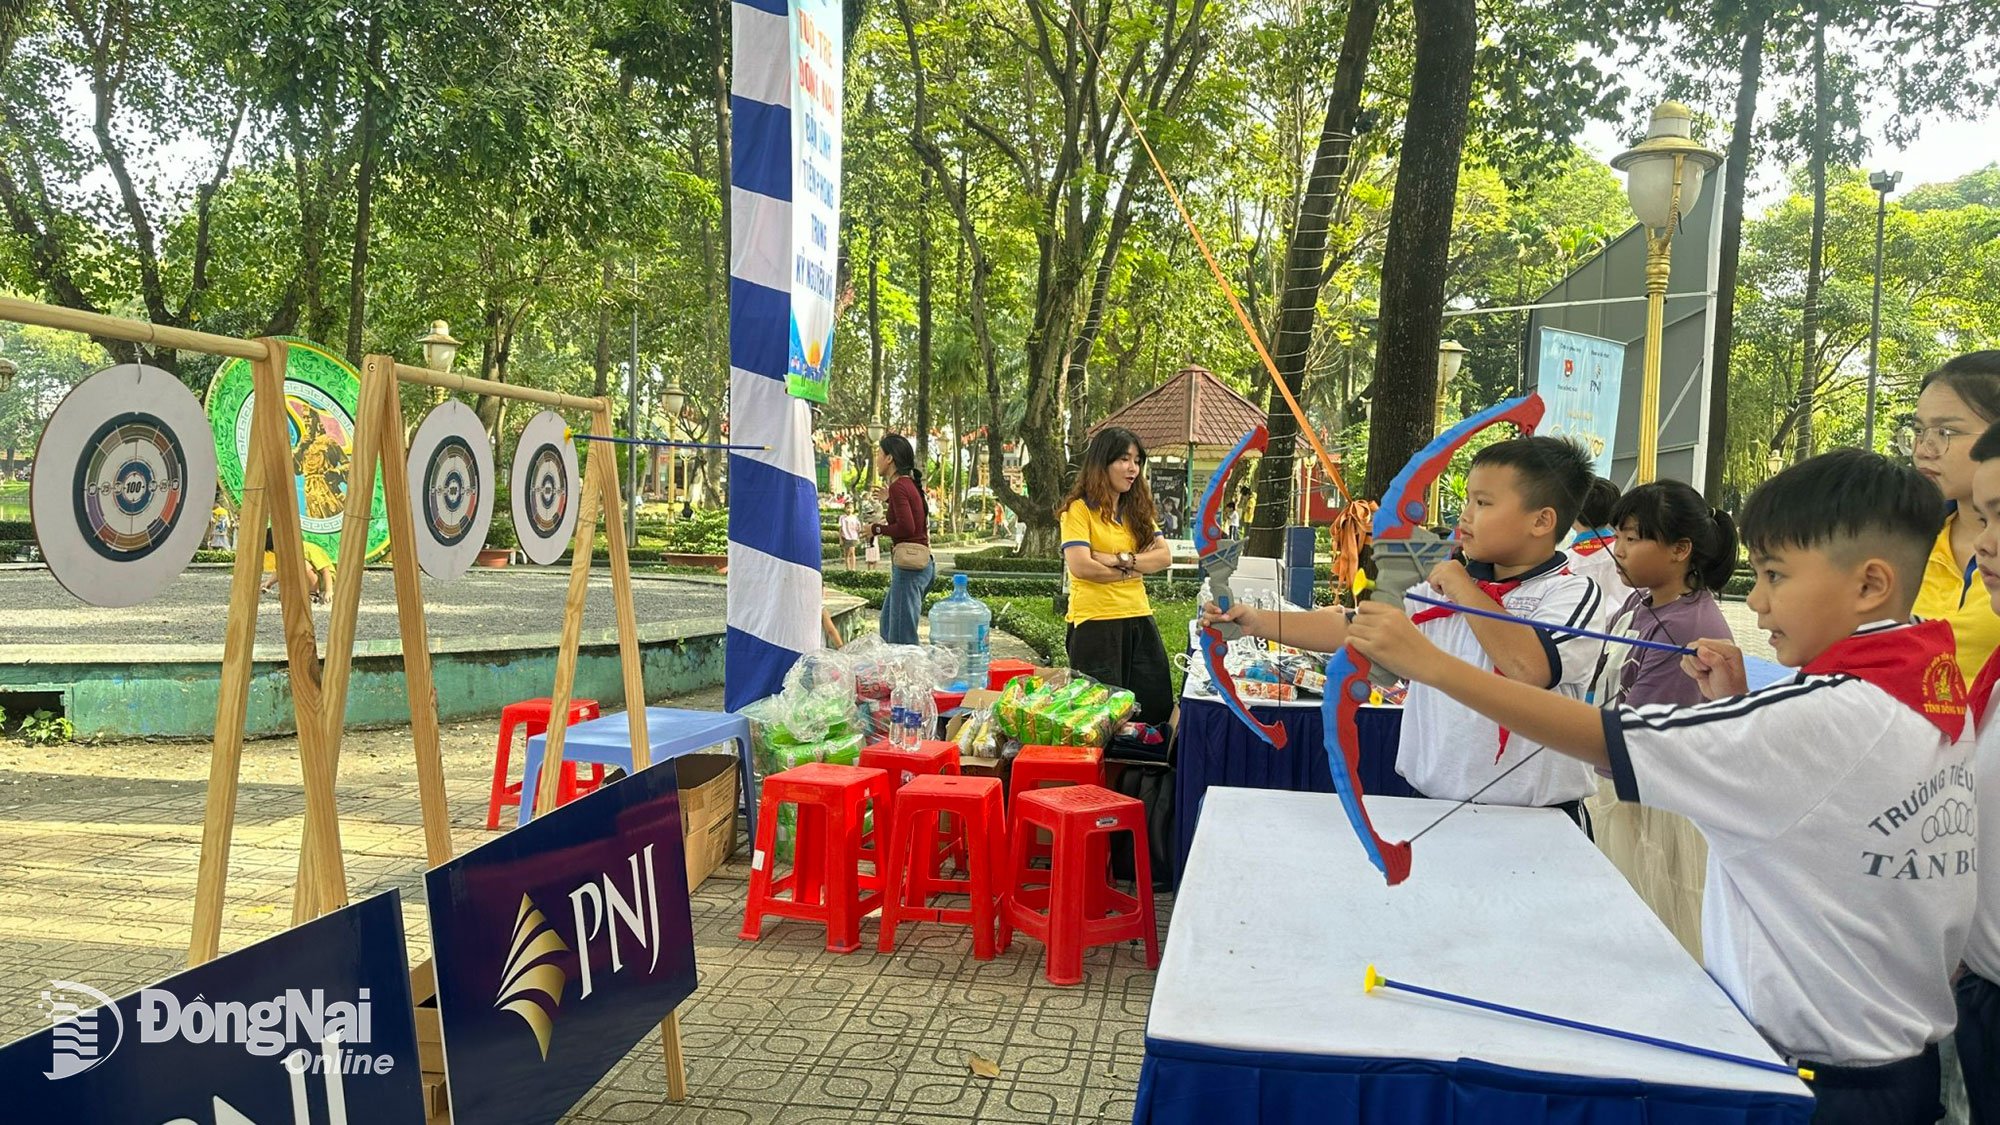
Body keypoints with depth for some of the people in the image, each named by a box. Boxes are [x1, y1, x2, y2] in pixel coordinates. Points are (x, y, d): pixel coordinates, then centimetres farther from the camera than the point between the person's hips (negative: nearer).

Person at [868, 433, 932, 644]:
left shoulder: (898, 486, -12)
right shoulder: (910, 484, 15)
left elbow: (906, 527, -21)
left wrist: (877, 529, -7)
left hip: (909, 564, -10)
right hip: (921, 561, 10)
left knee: (901, 635, -8)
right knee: (889, 624, 20)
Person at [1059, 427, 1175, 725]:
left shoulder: (1137, 509, 15)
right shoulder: (1079, 509, -5)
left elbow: (1164, 556, 3)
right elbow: (1080, 566, -17)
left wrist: (1121, 560, -13)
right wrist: (1138, 568, -7)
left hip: (1139, 619, 7)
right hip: (1095, 621, -6)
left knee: (1157, 709, 7)